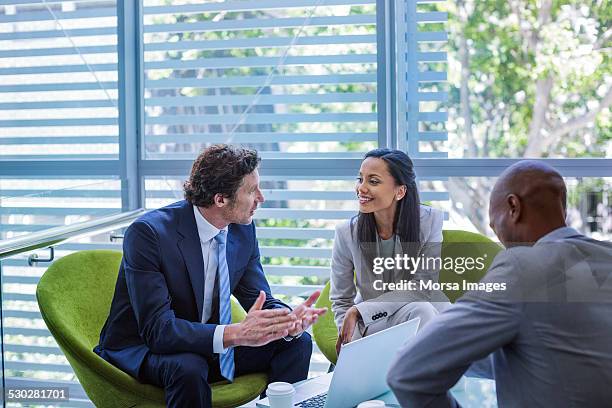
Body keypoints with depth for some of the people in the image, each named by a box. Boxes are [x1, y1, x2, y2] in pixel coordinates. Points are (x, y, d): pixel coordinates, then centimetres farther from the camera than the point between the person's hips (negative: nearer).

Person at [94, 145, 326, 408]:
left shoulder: (243, 230, -4)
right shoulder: (148, 233, -25)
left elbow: (261, 301, 0)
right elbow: (157, 328, -31)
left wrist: (288, 321, -25)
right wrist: (236, 334, -42)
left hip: (207, 346, 6)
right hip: (140, 350, -6)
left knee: (297, 342, -7)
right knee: (188, 367, -37)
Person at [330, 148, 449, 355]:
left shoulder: (430, 221, -14)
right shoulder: (347, 233, -10)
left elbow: (421, 289, -16)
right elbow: (340, 300, 1)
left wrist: (359, 310, -21)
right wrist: (349, 336, -19)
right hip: (369, 323, 0)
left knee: (421, 310, -34)